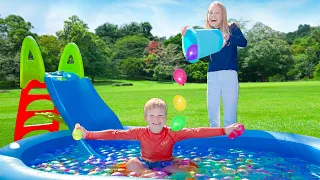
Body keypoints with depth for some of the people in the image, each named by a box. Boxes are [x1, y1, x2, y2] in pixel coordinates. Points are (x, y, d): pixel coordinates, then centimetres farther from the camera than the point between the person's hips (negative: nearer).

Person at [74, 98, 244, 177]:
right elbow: (115, 134, -16)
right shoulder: (140, 132, -11)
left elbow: (197, 132, -23)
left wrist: (224, 131, -32)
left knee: (189, 167, -29)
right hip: (145, 163, 0)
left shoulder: (173, 133, -14)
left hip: (166, 163, 0)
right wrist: (87, 134, -23)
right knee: (131, 162, -30)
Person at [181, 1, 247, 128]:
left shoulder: (232, 28, 6)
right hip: (212, 76, 3)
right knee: (212, 116, 9)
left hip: (229, 74, -2)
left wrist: (228, 37, -32)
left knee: (230, 117, -3)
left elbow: (243, 42, -13)